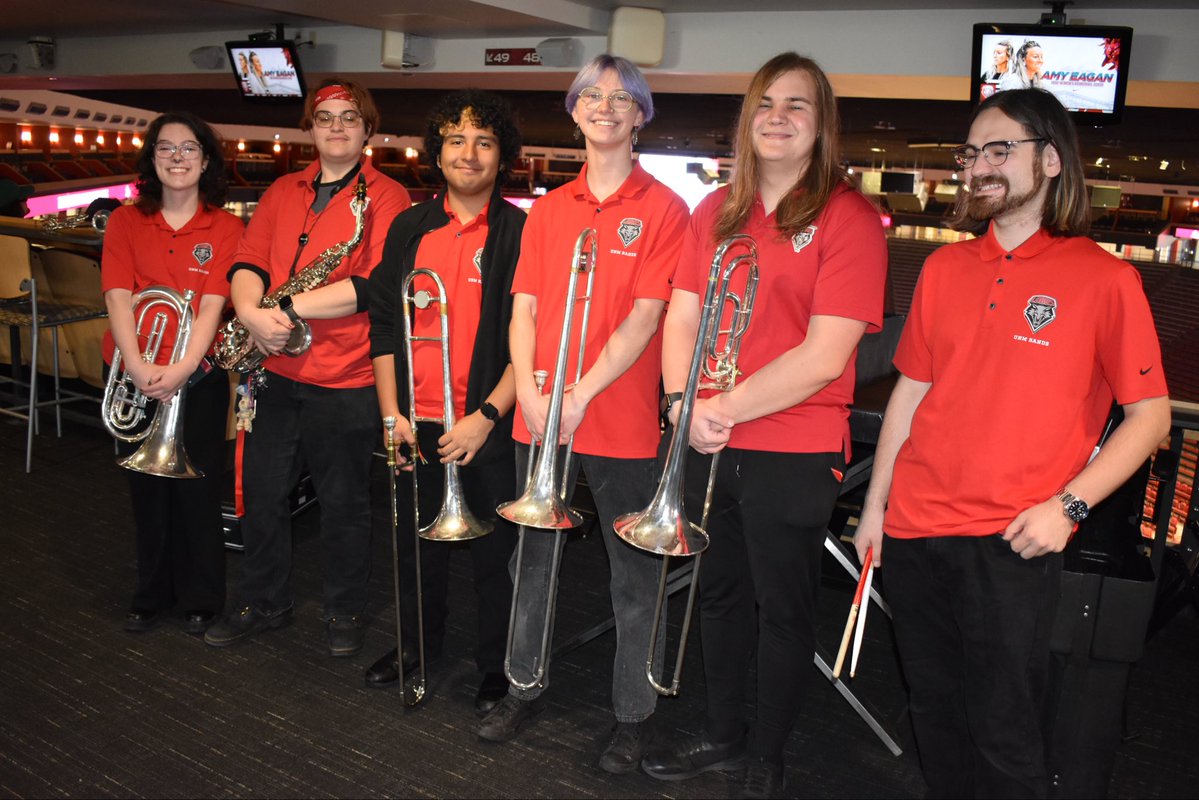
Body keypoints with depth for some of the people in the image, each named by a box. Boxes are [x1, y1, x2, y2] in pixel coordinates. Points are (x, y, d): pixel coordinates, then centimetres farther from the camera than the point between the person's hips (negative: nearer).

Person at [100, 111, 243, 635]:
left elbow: (213, 305, -11)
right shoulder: (126, 222, 4)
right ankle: (151, 594, 29)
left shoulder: (224, 228, -2)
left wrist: (180, 368, -23)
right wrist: (136, 365, -21)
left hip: (197, 376, -2)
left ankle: (201, 599, 23)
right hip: (134, 377, 2)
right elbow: (118, 298, -7)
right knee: (147, 488, 12)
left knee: (197, 488, 6)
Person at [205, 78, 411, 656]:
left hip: (346, 379, -5)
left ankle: (345, 611, 27)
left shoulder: (386, 197, -5)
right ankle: (261, 602, 33)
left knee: (343, 502, 8)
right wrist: (252, 313, -16)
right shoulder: (283, 192, 13)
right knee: (262, 493, 14)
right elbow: (248, 262, 5)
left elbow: (372, 286, -17)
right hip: (277, 371, 5)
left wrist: (288, 308, -19)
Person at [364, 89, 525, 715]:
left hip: (489, 426, -4)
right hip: (416, 423, 4)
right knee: (417, 540, 18)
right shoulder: (408, 229, 9)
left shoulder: (521, 232, -4)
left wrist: (487, 416, -15)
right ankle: (418, 644, 39)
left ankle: (497, 668, 25)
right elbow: (383, 322, 10)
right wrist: (391, 411, 1)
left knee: (495, 552, 7)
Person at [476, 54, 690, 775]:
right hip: (539, 416, 5)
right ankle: (526, 686, 34)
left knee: (634, 576, 6)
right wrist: (529, 391, -9)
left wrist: (581, 394, -18)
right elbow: (525, 308, 6)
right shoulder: (549, 210, 11)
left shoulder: (663, 209, -3)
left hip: (622, 424, -4)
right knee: (533, 560, 16)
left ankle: (635, 714, 22)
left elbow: (644, 318, -11)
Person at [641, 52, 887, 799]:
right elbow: (682, 318, 6)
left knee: (783, 611, 9)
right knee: (721, 595, 19)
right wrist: (685, 402, -12)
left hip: (794, 452, -5)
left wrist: (726, 409, -17)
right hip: (711, 446, 6)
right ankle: (723, 732, 40)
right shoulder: (716, 212, 9)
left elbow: (824, 356, -18)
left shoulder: (848, 217, -9)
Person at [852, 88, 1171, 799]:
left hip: (1012, 545, -4)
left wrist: (1066, 505, -14)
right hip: (915, 532, 4)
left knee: (1004, 733, 4)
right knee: (935, 714, 16)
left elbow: (1150, 415, -3)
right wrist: (876, 503, 12)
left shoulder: (1104, 278, -5)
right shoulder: (945, 268, 9)